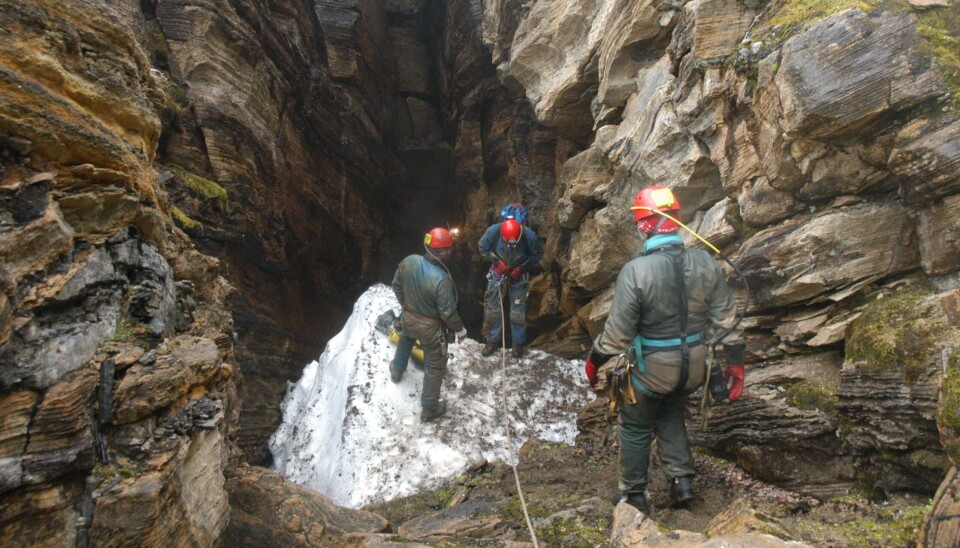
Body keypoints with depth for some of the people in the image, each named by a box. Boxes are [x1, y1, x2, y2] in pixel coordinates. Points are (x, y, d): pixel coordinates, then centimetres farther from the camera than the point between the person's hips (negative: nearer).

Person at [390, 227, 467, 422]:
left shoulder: (409, 261, -16)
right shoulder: (441, 278, -34)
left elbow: (396, 285, 1)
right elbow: (448, 312, -26)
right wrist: (460, 329, -7)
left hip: (408, 317, 6)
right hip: (430, 327, -6)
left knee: (404, 343, 39)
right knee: (435, 367, 15)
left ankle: (397, 370, 66)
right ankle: (429, 409, 30)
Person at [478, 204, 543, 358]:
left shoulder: (529, 236, -29)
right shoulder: (493, 231, -27)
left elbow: (537, 254, -11)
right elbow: (483, 248, -8)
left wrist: (522, 267, -20)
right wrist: (496, 261, -20)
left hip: (518, 276, -1)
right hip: (498, 273, 1)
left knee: (518, 310, 5)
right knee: (493, 308, 6)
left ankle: (518, 343, 21)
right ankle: (493, 340, 22)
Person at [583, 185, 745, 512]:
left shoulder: (635, 271, -23)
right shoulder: (706, 264, -8)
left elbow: (618, 332, -18)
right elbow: (727, 319, -1)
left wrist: (594, 359, -1)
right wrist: (735, 361, 11)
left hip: (652, 368, -4)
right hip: (693, 364, 5)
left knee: (635, 428, 18)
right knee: (671, 417, 30)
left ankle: (634, 497, 30)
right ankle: (682, 481, 25)